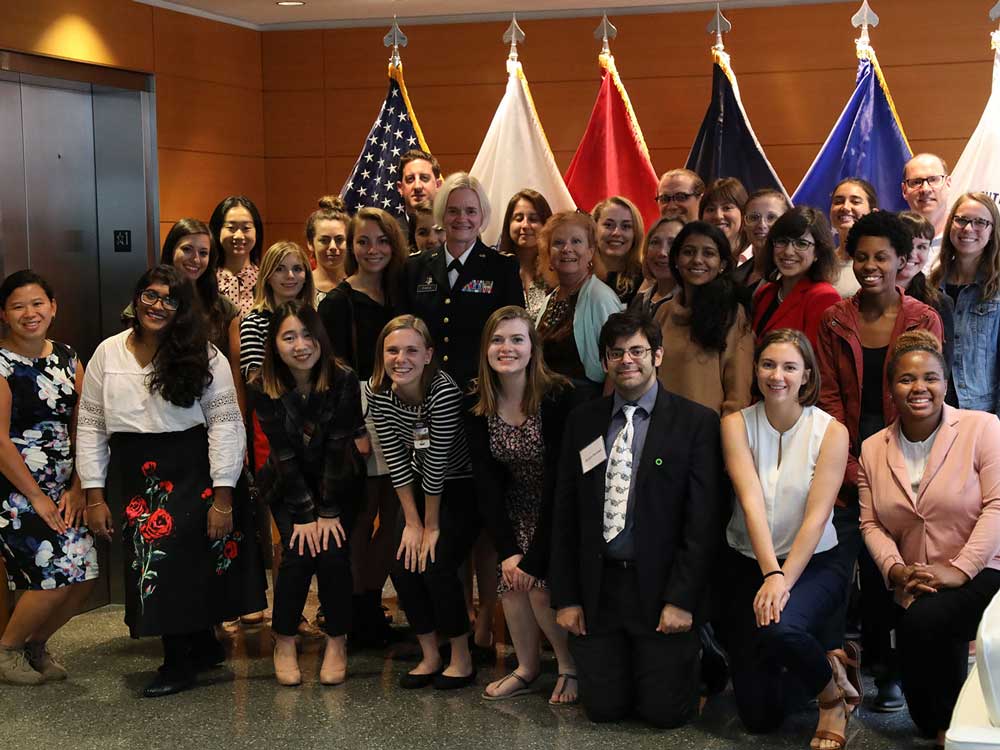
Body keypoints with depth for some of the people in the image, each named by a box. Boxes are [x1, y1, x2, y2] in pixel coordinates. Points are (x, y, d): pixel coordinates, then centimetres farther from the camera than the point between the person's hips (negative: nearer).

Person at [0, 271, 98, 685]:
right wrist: (37, 497, -12)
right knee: (56, 575, -14)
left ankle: (35, 644, 24)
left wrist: (77, 488, -1)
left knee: (84, 577, 0)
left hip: (62, 491, 6)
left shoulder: (67, 357, 9)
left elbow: (82, 426, 8)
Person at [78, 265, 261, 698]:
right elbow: (91, 426, 7)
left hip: (190, 474, -3)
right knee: (150, 564, 1)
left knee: (176, 563, -10)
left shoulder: (203, 357, -2)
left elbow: (224, 422, -6)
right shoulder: (108, 354, 6)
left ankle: (180, 662, 9)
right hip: (131, 476, 3)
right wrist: (94, 495, 3)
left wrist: (223, 497, -12)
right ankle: (203, 646, 21)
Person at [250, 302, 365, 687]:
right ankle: (284, 642, 1)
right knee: (299, 552, -18)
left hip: (338, 482, 0)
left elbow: (338, 447, -19)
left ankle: (337, 641, 0)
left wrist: (329, 511, -20)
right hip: (288, 485, 0)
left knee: (332, 551, -19)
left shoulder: (343, 380, -20)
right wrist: (305, 514, -19)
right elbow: (284, 453, -17)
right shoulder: (262, 388, -17)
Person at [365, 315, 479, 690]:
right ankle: (430, 657, 14)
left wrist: (431, 526, -17)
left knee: (437, 566, -15)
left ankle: (462, 659, 3)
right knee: (403, 568, -4)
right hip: (420, 487, 6)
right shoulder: (377, 392, -13)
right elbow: (396, 461, -8)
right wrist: (412, 522, -8)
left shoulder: (444, 391, -30)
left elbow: (436, 464, -24)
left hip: (461, 485, -5)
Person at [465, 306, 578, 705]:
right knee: (510, 586, -10)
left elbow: (559, 480, -23)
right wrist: (507, 549, -14)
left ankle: (571, 667, 7)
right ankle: (527, 669, 12)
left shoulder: (558, 396, -24)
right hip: (517, 511, 5)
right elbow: (487, 482, -6)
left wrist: (535, 556, -22)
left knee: (541, 588, -17)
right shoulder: (477, 406, -8)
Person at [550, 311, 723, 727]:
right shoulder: (582, 421, 7)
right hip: (597, 588, 3)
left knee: (665, 711, -1)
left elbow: (703, 518, -8)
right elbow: (565, 513, 8)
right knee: (603, 708, 3)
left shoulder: (696, 422, -4)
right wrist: (566, 597, 3)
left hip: (661, 586, -3)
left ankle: (687, 654, 30)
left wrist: (682, 600, -13)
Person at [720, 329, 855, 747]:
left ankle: (831, 686, -2)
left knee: (780, 630, -37)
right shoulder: (737, 425, -5)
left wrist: (785, 581, -24)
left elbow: (817, 516, -14)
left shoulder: (831, 432, -8)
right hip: (747, 565, 2)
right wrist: (771, 573, -27)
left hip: (813, 564, -2)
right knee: (758, 716, -1)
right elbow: (751, 502, -16)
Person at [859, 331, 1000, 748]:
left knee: (923, 619, -34)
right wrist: (895, 569, -13)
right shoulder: (873, 450, 8)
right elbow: (871, 523, 5)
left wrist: (960, 568, -22)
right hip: (915, 588, 5)